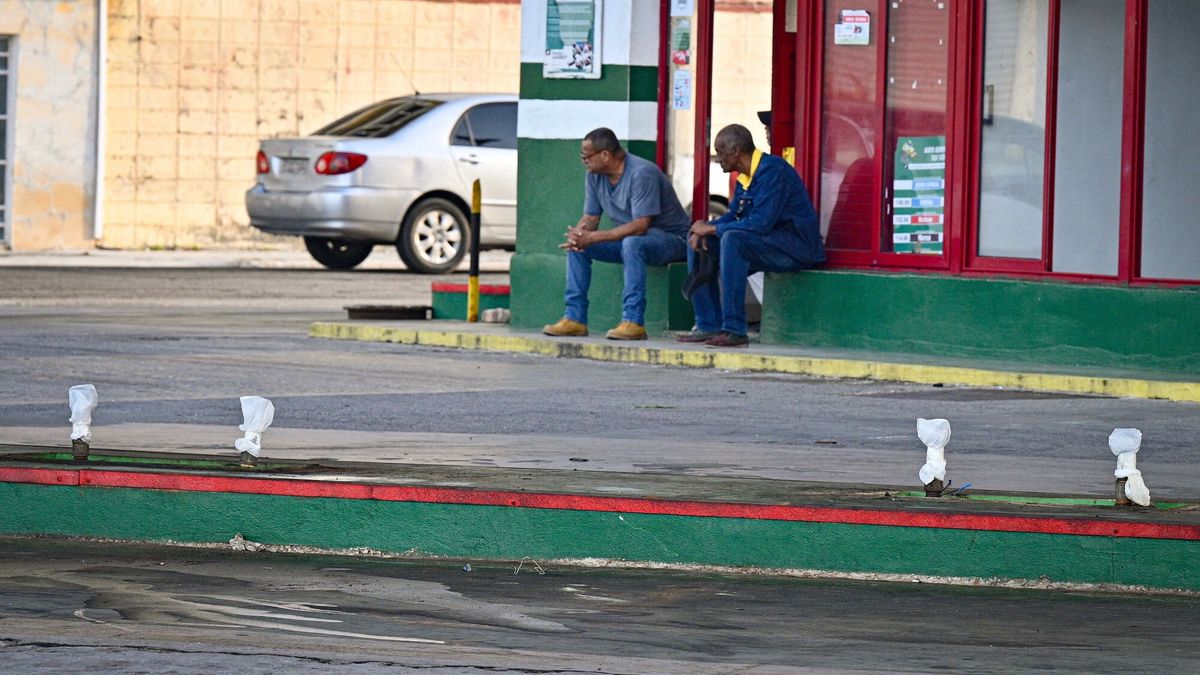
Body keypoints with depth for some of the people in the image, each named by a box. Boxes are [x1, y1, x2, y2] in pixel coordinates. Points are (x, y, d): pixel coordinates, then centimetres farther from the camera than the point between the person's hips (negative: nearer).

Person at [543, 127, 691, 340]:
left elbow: (640, 226, -31)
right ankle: (574, 317, -6)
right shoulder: (594, 177, 1)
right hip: (629, 237, 8)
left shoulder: (641, 173, -25)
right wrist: (577, 233, -19)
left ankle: (633, 321, -39)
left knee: (631, 243, -38)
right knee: (576, 245, -5)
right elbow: (590, 219, 6)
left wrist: (593, 237, -32)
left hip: (672, 237, -8)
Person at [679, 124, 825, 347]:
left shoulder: (772, 170, -19)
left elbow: (761, 222, -27)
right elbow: (733, 216, 16)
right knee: (697, 241, 6)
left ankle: (735, 330, -33)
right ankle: (708, 326, 1)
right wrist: (702, 230, -5)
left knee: (732, 239, -34)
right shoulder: (745, 176, 12)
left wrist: (711, 228, -18)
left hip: (795, 248, -10)